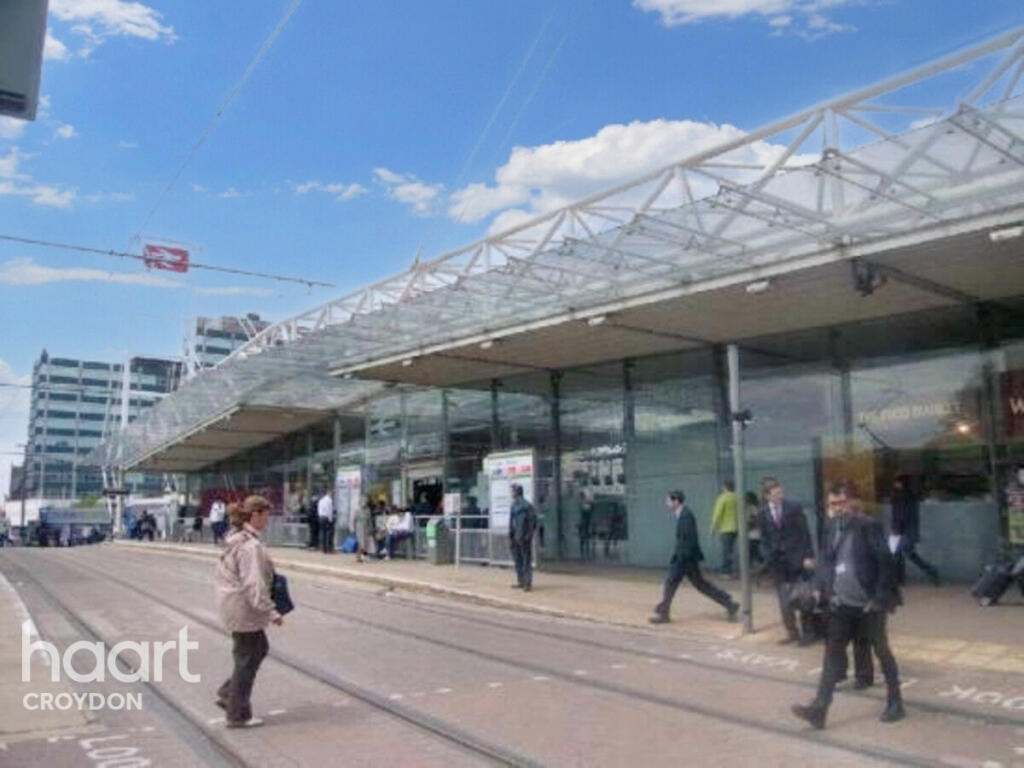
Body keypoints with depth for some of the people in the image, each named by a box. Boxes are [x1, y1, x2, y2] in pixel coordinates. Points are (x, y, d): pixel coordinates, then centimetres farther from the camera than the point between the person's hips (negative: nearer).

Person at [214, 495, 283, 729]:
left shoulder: (236, 538, 9)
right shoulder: (251, 545, -23)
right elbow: (254, 584, -27)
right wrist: (271, 612, -25)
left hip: (234, 605, 10)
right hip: (244, 609, -10)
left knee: (259, 648, 21)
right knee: (247, 659, 3)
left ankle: (227, 695, 26)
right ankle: (238, 715, 15)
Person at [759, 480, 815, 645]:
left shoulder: (794, 508, -5)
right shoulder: (764, 513, 3)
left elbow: (804, 532, -5)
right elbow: (764, 539, 8)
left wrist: (808, 555, -11)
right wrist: (767, 557, -3)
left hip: (795, 558, -2)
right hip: (776, 561, 2)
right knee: (784, 600, 5)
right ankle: (791, 632, 16)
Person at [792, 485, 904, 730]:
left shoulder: (869, 527, -16)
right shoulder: (836, 527, 3)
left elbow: (886, 563, -16)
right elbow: (827, 558, 13)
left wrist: (880, 598, -17)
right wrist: (831, 589, 5)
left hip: (868, 605, -6)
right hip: (843, 604, 6)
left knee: (882, 652, 12)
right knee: (833, 654, 3)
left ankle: (895, 704, 30)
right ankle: (819, 709, 3)